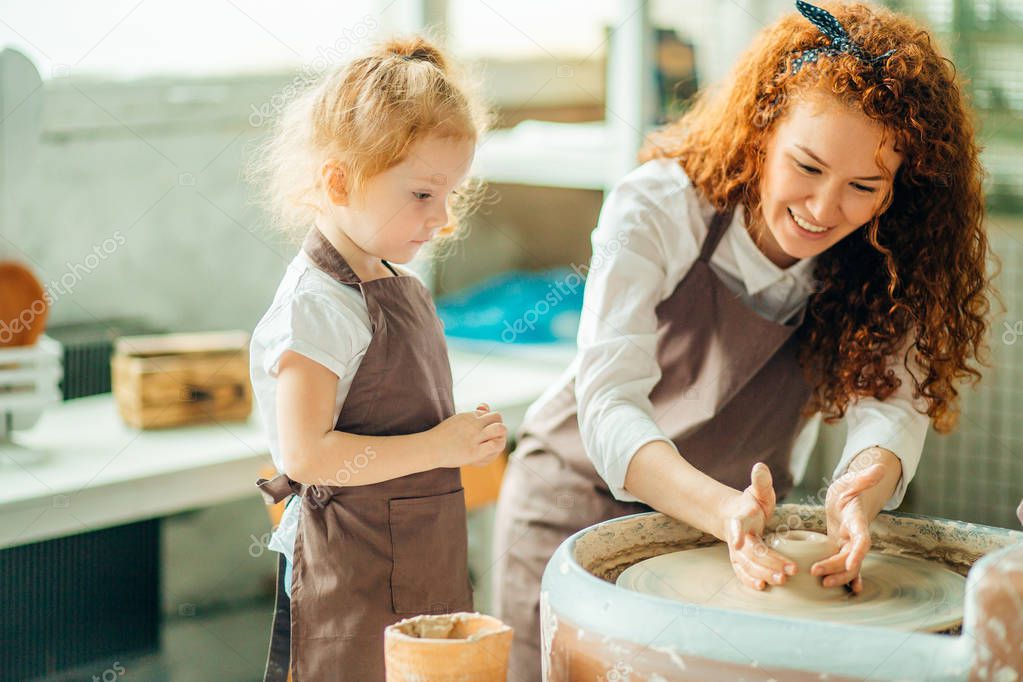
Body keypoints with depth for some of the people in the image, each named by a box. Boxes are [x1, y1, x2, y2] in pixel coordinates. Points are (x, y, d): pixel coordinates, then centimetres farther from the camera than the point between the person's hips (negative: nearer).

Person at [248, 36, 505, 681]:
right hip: (355, 576, -9)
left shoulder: (402, 288, 11)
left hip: (423, 565, 9)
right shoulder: (316, 305, -18)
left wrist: (465, 434, 3)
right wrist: (437, 447, -20)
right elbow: (306, 454, -24)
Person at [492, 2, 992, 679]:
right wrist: (725, 511, -53)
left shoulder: (891, 259, -14)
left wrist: (862, 490, -49)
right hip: (586, 503, -3)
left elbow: (891, 400, -25)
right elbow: (608, 402, -35)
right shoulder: (657, 211, -25)